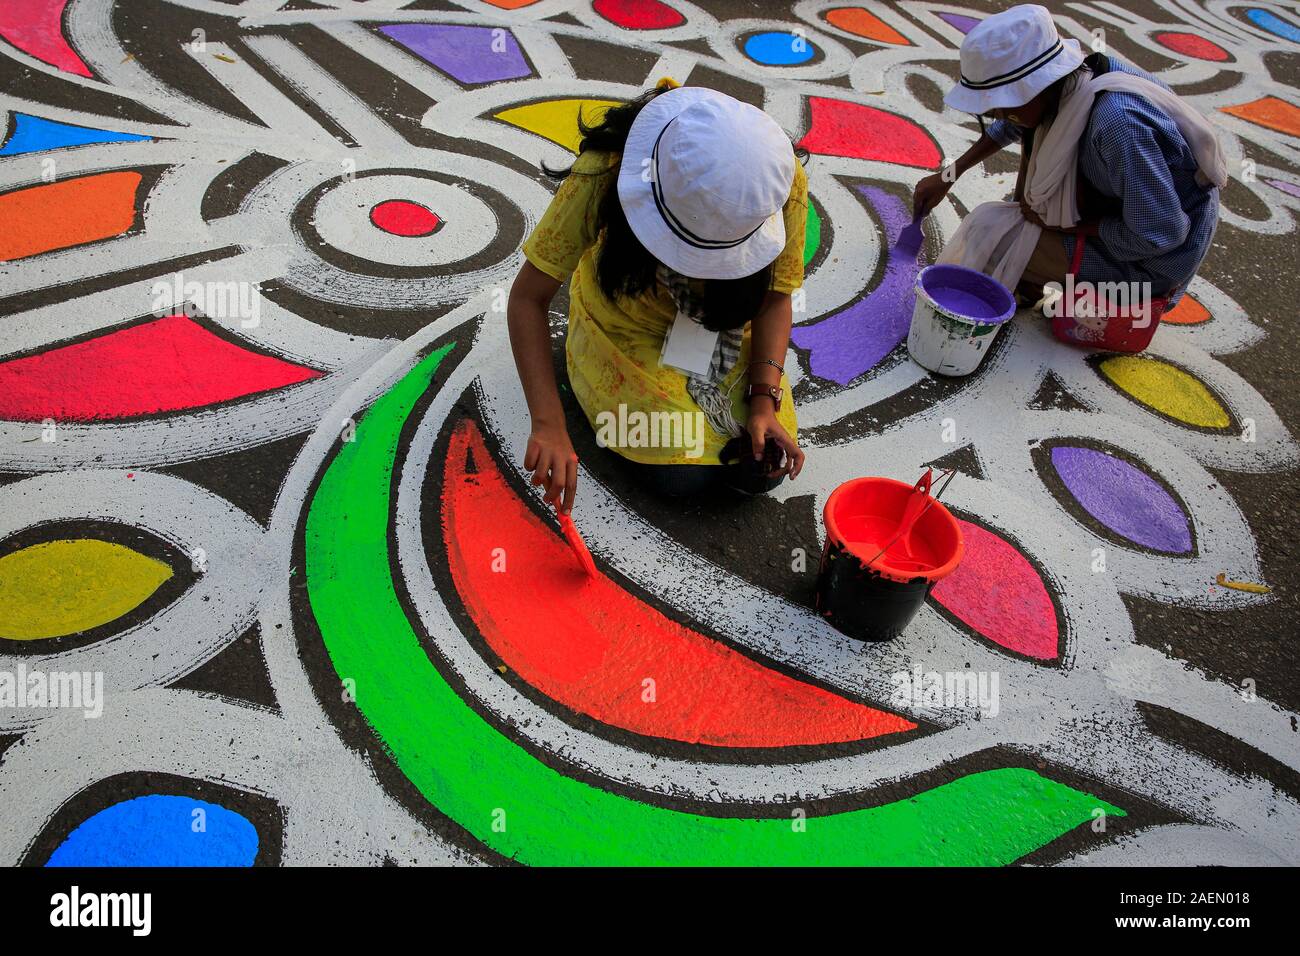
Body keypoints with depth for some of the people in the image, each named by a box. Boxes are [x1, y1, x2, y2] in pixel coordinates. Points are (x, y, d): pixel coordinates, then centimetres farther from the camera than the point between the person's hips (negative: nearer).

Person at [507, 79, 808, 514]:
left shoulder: (784, 184, -27)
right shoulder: (604, 174, -34)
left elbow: (775, 297, -12)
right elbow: (527, 298, -29)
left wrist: (765, 399, -23)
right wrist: (549, 424, -37)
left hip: (723, 332, 2)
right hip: (628, 328, -2)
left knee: (762, 472, -8)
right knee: (679, 477, -15)